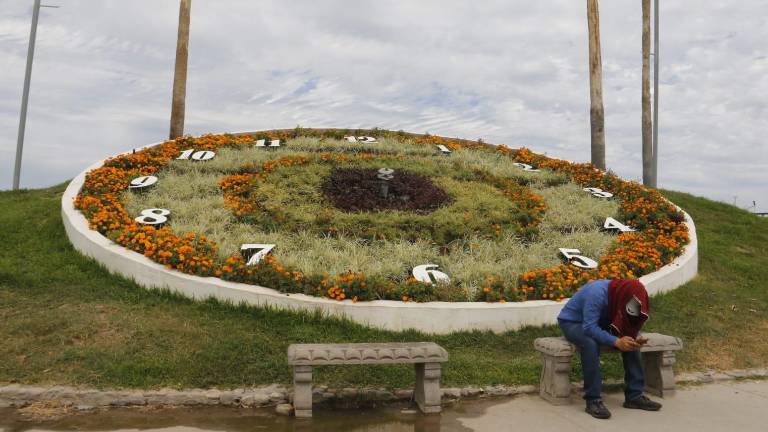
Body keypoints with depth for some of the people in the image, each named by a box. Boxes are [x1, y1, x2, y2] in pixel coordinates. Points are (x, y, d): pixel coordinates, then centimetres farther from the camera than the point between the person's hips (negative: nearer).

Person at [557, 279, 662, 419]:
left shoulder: (621, 295, -12)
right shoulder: (597, 293, -34)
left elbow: (629, 324, -1)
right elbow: (589, 327, -38)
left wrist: (635, 338, -22)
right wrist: (616, 341, -43)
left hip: (599, 322, 7)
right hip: (571, 322, -7)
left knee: (630, 342, -11)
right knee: (591, 344, -37)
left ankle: (634, 395, -3)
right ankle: (593, 400, -29)